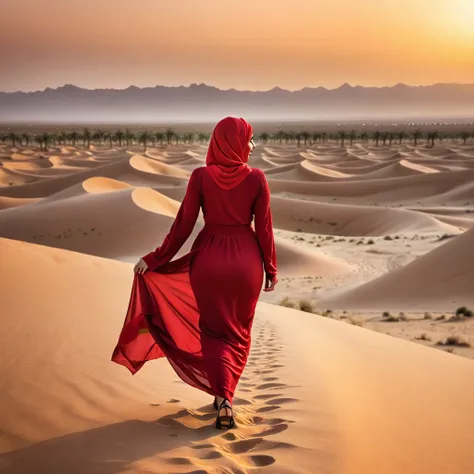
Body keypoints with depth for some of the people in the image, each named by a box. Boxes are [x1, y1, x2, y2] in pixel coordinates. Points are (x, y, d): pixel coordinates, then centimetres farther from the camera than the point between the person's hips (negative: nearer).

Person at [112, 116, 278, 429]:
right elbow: (264, 228, -5)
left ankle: (223, 398, -1)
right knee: (238, 333, 20)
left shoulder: (201, 176, -9)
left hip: (209, 258, 0)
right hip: (246, 260, 0)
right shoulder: (257, 178, -9)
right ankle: (224, 397, 25)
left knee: (215, 332, 15)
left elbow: (183, 225, -9)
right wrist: (272, 269, 7)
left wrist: (155, 259, 1)